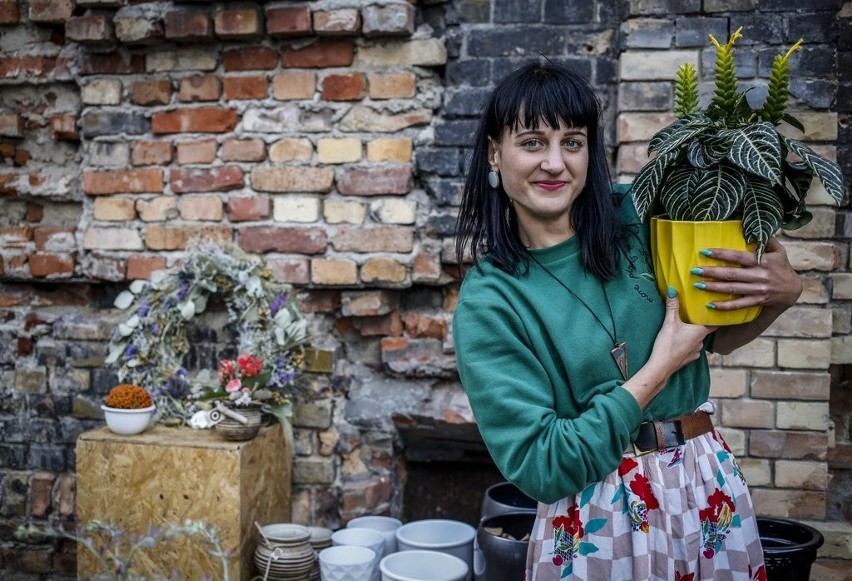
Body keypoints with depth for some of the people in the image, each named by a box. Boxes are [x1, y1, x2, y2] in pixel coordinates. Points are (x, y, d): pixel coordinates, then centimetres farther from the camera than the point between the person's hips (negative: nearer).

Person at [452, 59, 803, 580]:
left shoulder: (637, 220, -5)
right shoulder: (487, 302, -13)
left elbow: (715, 337, 11)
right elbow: (539, 467, -17)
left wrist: (784, 292, -10)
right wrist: (660, 369, -17)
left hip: (711, 493, 4)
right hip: (595, 523, -3)